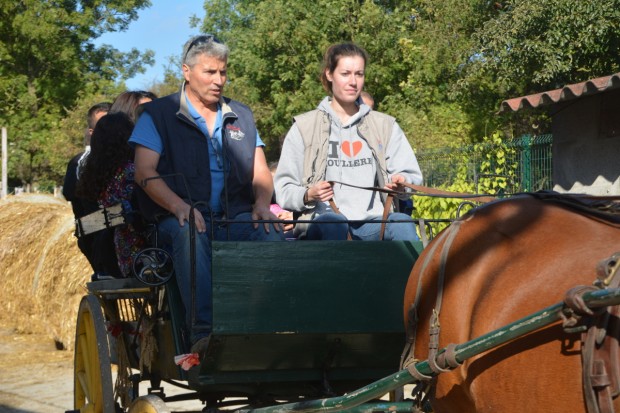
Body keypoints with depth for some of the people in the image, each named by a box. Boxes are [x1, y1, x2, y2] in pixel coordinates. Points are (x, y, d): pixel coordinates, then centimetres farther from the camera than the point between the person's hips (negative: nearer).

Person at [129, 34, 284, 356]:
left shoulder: (241, 116, 22)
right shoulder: (158, 114, 9)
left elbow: (261, 173, 18)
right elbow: (144, 172, -3)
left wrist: (262, 203, -7)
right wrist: (179, 206, -21)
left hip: (236, 218, 3)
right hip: (181, 219, -3)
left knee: (271, 232, -30)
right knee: (189, 233, -39)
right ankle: (202, 334, -47)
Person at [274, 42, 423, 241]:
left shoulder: (385, 126, 22)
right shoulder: (305, 127, 14)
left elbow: (412, 177, 16)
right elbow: (284, 190, 8)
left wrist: (401, 183, -9)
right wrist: (308, 195, -14)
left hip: (372, 222, 2)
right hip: (322, 222, -2)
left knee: (402, 222, -32)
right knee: (332, 222, -38)